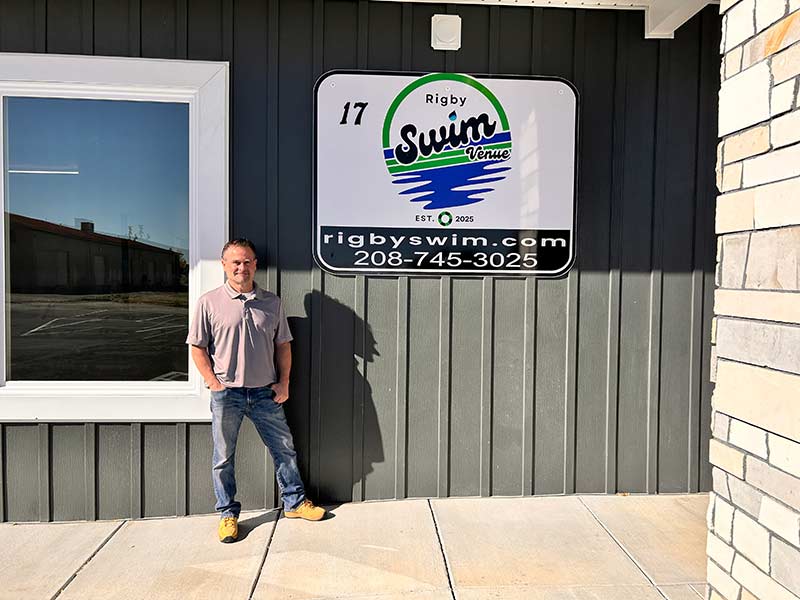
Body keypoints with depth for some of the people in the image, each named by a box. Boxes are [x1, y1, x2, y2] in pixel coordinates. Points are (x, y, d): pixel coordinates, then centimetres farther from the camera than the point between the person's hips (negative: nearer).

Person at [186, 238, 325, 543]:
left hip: (265, 392, 3)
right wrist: (215, 383, -9)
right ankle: (228, 514, 28)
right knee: (223, 458, 9)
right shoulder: (209, 302, -4)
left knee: (285, 449, 11)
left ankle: (294, 502, 30)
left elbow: (283, 345, 10)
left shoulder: (272, 302, 5)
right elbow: (198, 347, -2)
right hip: (226, 394, -2)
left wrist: (283, 382, 3)